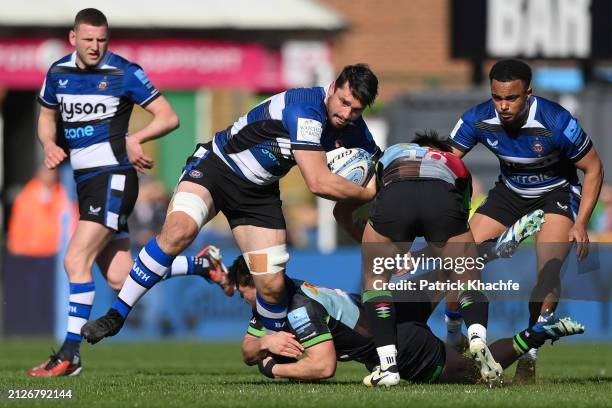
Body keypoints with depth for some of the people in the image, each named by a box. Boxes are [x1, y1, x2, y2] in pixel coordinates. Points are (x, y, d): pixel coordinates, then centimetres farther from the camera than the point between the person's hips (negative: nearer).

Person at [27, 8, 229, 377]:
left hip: (113, 177, -7)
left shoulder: (124, 73, -8)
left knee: (76, 260, -17)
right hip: (85, 180, 7)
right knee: (120, 280, 5)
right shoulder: (58, 73, 8)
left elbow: (169, 117, -6)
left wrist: (135, 139, -21)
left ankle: (70, 355, -12)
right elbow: (47, 116, 24)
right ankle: (201, 264, 25)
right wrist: (50, 145, 2)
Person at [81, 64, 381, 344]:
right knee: (178, 230, -33)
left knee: (272, 284, -6)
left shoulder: (352, 127, -5)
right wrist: (367, 193, -19)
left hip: (259, 193, 6)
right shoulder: (305, 109, -30)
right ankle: (116, 315, -24)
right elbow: (318, 182, -33)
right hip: (216, 163, -6)